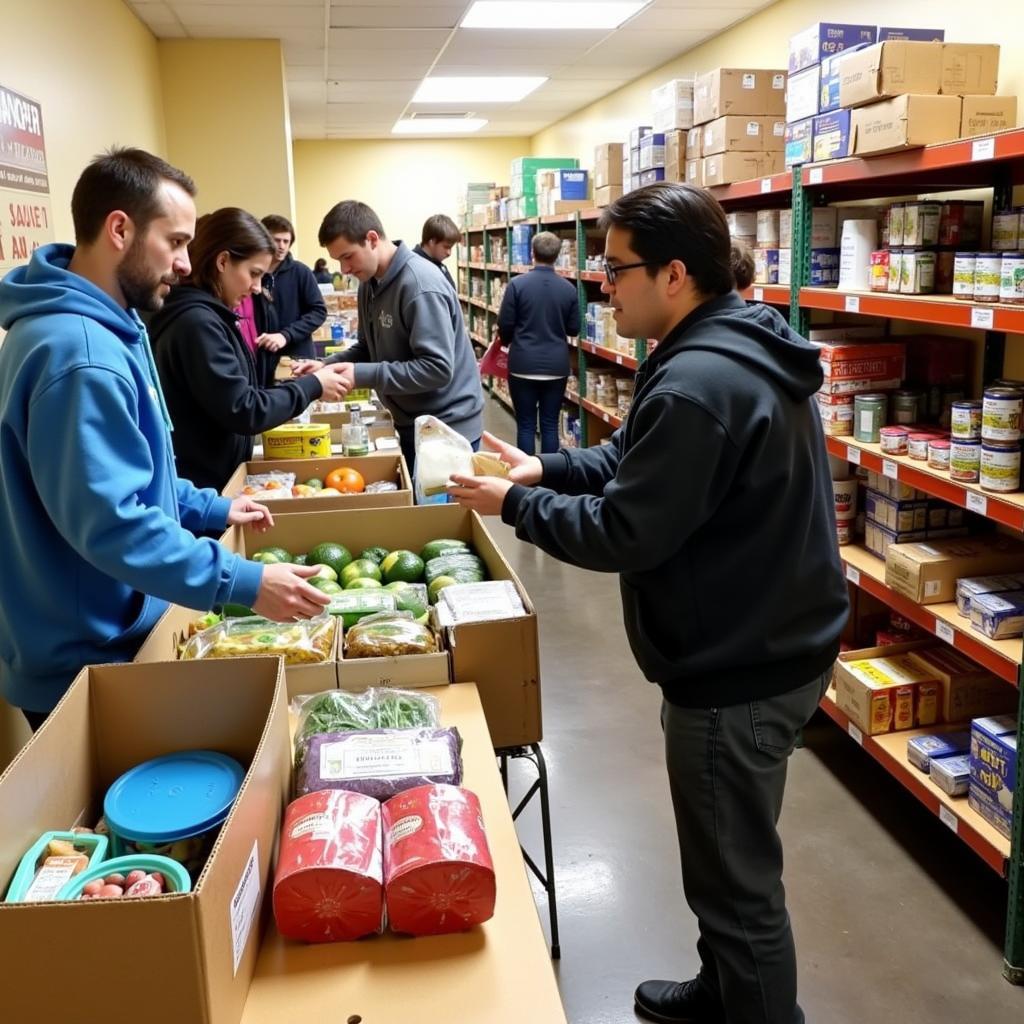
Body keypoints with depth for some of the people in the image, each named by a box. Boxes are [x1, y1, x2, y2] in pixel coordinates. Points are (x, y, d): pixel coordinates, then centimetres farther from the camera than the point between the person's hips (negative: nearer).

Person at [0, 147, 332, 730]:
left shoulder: (102, 326, 7)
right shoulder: (81, 351, -29)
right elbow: (111, 523, -32)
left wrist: (209, 509, 11)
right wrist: (245, 583, -31)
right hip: (84, 662, -10)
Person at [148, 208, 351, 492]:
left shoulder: (207, 315, 11)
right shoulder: (196, 321, -21)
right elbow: (242, 411, -23)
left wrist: (300, 383, 4)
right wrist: (312, 386, -13)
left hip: (214, 477, 10)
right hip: (200, 486, -10)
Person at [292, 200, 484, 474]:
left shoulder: (420, 285, -22)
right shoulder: (370, 284, 6)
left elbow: (437, 369, -27)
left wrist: (362, 375, -27)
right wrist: (328, 365, -2)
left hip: (446, 427, -8)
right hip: (412, 424, 8)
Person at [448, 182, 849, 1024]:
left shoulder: (697, 383, -28)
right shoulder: (742, 348, 6)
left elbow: (625, 534, -24)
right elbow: (638, 462, 13)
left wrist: (514, 503, -11)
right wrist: (546, 468, 3)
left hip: (739, 671, -11)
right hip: (766, 644, 11)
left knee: (739, 880, 9)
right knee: (730, 860, 27)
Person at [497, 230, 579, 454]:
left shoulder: (517, 284, -9)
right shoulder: (569, 288, -2)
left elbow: (504, 325, -4)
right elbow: (574, 329, 7)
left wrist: (507, 342, 18)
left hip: (523, 364, -2)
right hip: (556, 365, 2)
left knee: (526, 424, 5)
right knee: (550, 424, 8)